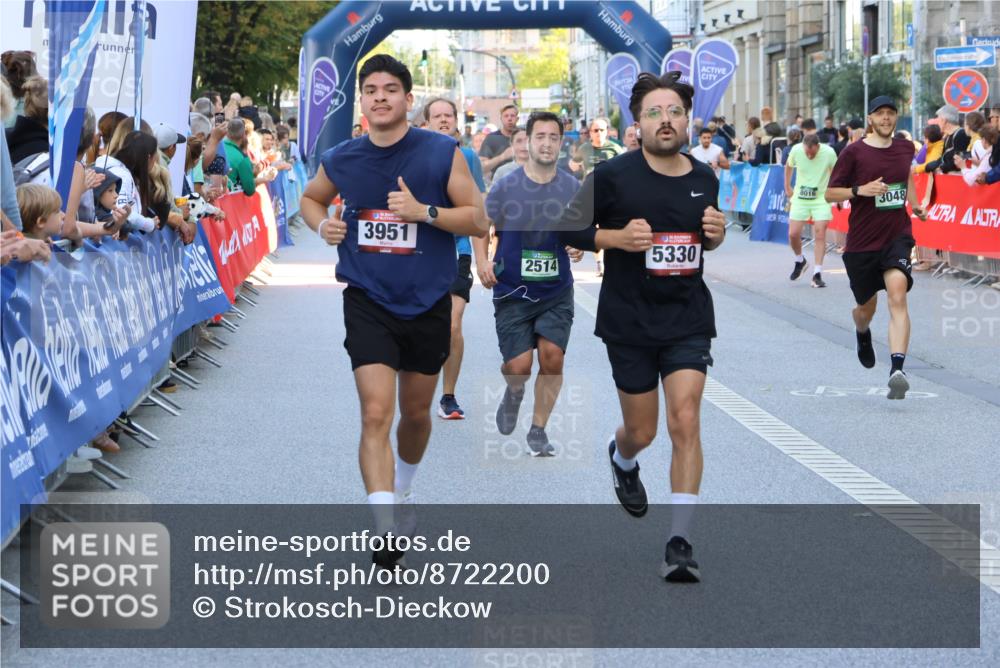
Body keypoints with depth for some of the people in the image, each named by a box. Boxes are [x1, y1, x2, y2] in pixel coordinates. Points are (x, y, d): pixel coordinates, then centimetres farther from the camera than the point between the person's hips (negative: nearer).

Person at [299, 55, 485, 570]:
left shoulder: (443, 153, -8)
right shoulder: (340, 160, -1)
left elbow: (478, 220, -8)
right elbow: (311, 198, 20)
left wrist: (424, 211, -22)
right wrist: (322, 224, -2)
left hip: (428, 304, 1)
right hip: (368, 302, -1)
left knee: (416, 412, 18)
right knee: (376, 414, -15)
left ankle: (403, 489, 48)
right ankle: (385, 536, -18)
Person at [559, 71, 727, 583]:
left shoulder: (704, 179, 4)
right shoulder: (613, 176, -9)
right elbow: (570, 229, -2)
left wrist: (715, 234, -2)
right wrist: (618, 237, -18)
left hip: (688, 320, 2)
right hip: (629, 323, -2)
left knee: (685, 423, -13)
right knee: (642, 433, 9)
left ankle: (680, 542, -9)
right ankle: (621, 459, 49)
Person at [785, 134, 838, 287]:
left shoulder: (829, 153, -16)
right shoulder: (796, 150, -11)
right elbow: (789, 166, 10)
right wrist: (787, 187, 12)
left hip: (822, 198, -2)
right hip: (800, 198, 2)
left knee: (820, 234, -10)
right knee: (793, 234, -3)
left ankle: (817, 274, -5)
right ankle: (799, 261, 27)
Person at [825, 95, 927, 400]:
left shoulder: (905, 148, 7)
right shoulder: (853, 152, -6)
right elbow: (829, 193, -5)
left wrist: (914, 202, 26)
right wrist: (860, 190, -19)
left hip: (898, 235, 1)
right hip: (862, 241, -1)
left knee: (897, 293, -22)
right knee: (866, 306, 13)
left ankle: (897, 370, -33)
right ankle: (863, 335, 53)